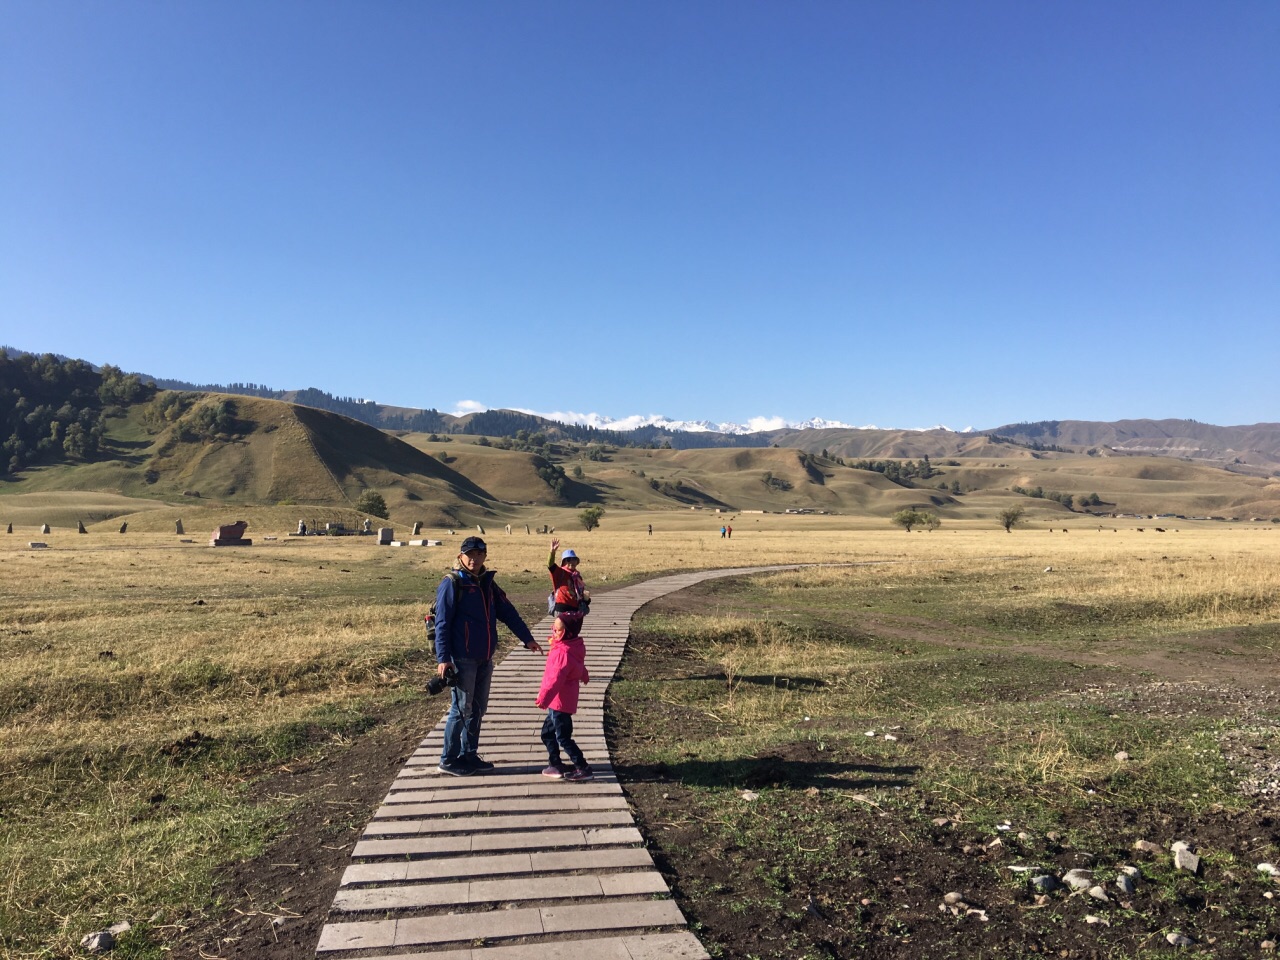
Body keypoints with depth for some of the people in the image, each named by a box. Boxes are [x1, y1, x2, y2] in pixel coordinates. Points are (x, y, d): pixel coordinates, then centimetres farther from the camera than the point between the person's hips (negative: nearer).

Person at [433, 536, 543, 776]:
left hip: (485, 658, 7)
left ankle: (469, 755, 25)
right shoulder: (452, 584, -10)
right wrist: (443, 658, -19)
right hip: (462, 659, -7)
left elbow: (508, 612, 16)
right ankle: (449, 760, 10)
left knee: (477, 708, 13)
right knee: (462, 709, -2)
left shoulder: (487, 583, 11)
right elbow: (442, 623, -13)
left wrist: (527, 638, 14)